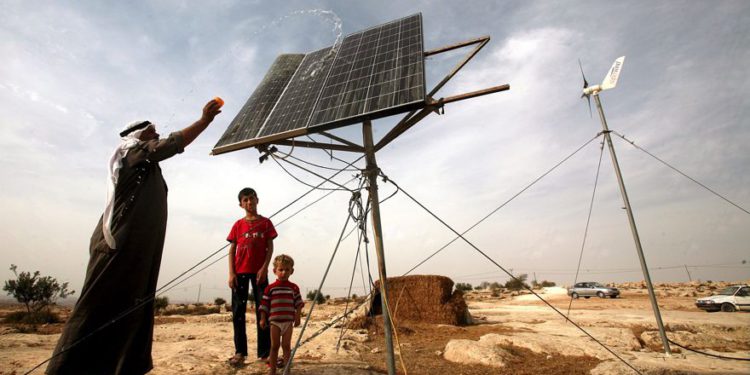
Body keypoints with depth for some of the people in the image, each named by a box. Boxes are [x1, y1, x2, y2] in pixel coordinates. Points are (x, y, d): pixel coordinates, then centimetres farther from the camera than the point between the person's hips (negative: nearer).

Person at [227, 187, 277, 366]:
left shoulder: (265, 222, 4)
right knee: (238, 310, 4)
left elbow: (270, 247, 1)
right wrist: (231, 273, -3)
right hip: (240, 271, 2)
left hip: (259, 271, -2)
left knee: (262, 310, 0)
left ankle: (264, 352, 5)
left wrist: (264, 268, -11)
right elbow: (232, 250, 6)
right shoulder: (238, 225, 8)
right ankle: (240, 352, 14)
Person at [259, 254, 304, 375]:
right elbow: (264, 305, 0)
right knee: (274, 346, 7)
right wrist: (263, 319, -3)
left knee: (286, 345, 6)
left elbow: (298, 303, 4)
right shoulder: (270, 288, -1)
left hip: (288, 321, 1)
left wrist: (298, 316, -3)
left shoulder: (294, 287, 2)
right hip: (274, 321, -1)